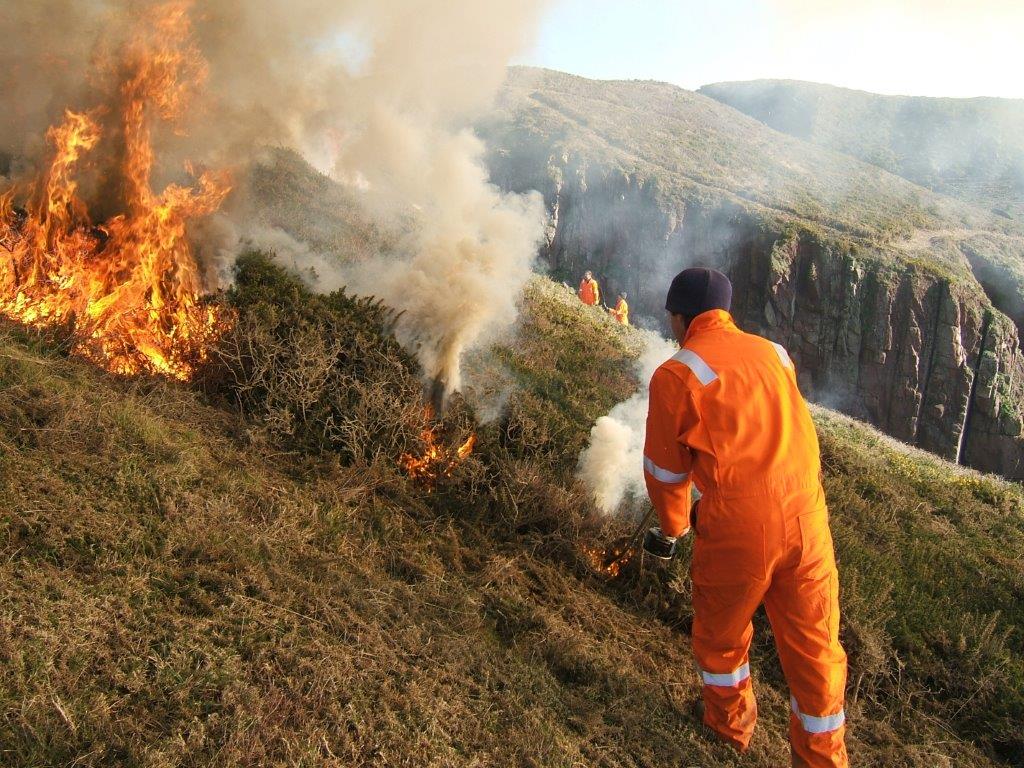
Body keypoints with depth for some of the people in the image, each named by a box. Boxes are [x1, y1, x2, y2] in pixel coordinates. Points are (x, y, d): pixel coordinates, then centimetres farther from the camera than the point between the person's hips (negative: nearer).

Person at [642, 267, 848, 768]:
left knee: (721, 636, 23)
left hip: (736, 531, -4)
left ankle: (729, 725, 46)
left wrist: (672, 528, 22)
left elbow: (666, 471, 3)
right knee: (814, 647, 18)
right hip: (807, 520, 4)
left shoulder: (676, 374, -5)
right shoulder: (774, 354, 10)